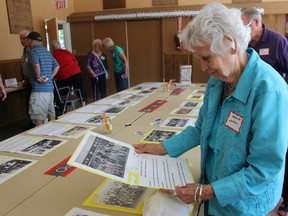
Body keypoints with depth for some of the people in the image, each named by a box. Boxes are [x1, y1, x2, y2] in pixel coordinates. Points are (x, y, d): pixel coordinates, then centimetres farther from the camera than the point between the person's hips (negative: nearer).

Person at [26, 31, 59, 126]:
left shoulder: (34, 51, -10)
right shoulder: (47, 51, 16)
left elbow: (36, 65, -29)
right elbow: (56, 66, 21)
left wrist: (38, 77, -16)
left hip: (39, 90, -9)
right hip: (50, 88, 9)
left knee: (38, 118, -4)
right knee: (51, 115, 15)